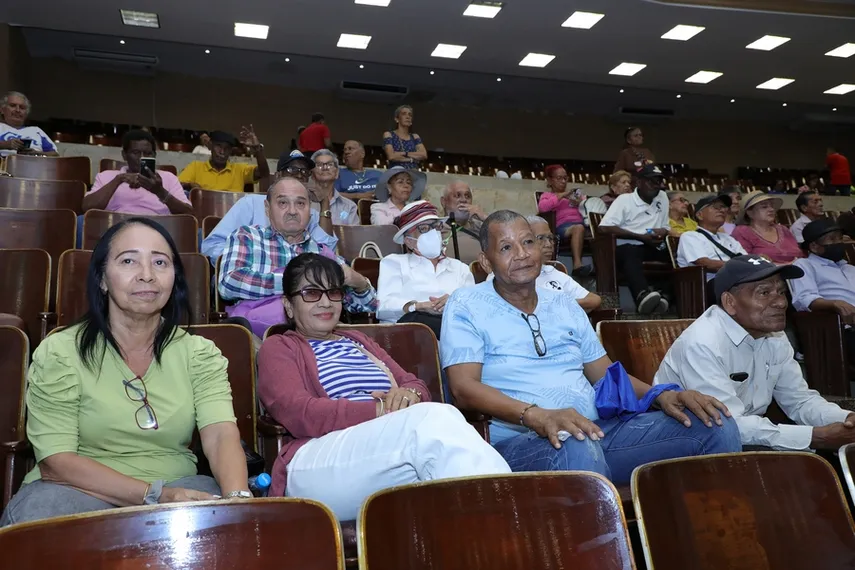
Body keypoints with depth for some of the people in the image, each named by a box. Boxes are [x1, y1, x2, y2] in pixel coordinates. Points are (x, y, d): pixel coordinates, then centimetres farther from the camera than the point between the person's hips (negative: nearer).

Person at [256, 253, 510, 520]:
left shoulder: (359, 340, 33)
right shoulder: (278, 347, 16)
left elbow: (418, 386, 23)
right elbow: (300, 414, -4)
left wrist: (409, 395, -4)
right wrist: (382, 411, -15)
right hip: (317, 465, -4)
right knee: (436, 419, -33)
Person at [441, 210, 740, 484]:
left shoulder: (565, 305, 21)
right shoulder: (465, 305, 2)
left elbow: (605, 374, 21)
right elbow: (464, 388, -11)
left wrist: (661, 395, 0)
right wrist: (536, 415, -27)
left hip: (597, 429, 6)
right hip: (519, 438, -6)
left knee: (716, 425, -7)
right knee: (577, 448, -42)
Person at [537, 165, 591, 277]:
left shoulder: (574, 193, 35)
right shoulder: (547, 195, 20)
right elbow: (541, 208, -4)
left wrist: (581, 203, 2)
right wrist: (560, 196, -5)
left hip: (580, 222, 4)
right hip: (563, 226, -4)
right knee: (578, 228, -38)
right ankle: (577, 264, -46)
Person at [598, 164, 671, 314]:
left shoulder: (663, 198, 20)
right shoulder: (624, 200, 3)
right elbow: (604, 227, -10)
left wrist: (663, 232, -2)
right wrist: (640, 237, -12)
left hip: (654, 247, 6)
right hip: (628, 247, -5)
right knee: (630, 253, -40)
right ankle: (644, 295, -67)